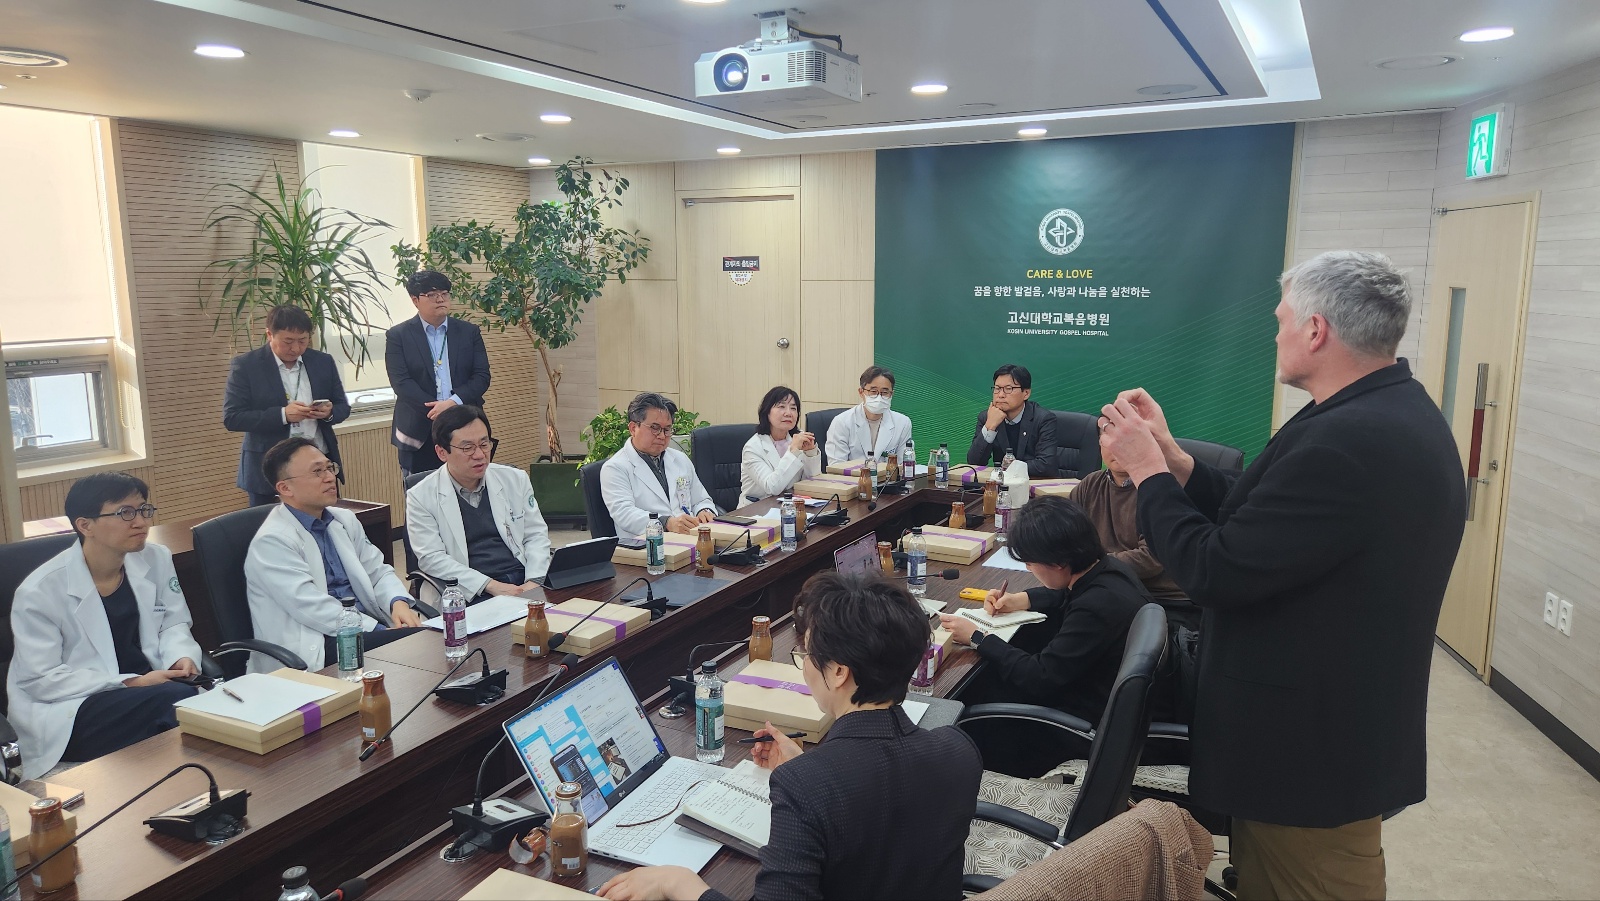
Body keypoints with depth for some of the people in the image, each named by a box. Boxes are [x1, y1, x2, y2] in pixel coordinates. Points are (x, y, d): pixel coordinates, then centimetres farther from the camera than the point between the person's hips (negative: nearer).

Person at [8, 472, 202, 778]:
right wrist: (130, 683, -21)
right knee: (175, 698, -32)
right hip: (68, 711, -4)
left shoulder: (156, 559, 2)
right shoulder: (40, 591, -11)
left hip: (147, 687, 5)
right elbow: (40, 679, -12)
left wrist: (182, 658, -12)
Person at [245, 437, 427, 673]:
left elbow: (378, 572, 17)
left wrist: (399, 602, -6)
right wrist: (380, 632, -23)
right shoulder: (272, 541, -9)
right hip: (313, 650, -7)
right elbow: (314, 609, -17)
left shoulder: (345, 520, 15)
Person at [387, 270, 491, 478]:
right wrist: (438, 410, -16)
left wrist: (453, 402, -15)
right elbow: (401, 382, -6)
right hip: (419, 433, -2)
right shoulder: (398, 336, 3)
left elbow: (482, 376, 2)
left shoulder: (469, 332, 10)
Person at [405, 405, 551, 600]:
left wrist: (533, 582, -6)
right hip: (471, 595, -4)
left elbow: (536, 536, 13)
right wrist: (491, 586, -15)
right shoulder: (420, 497, 2)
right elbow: (431, 558, -4)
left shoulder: (515, 480, 12)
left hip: (523, 585, 4)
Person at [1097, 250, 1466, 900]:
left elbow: (1214, 571, -26)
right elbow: (1256, 520, 6)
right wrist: (1171, 457, 4)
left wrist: (1147, 470, -13)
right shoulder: (1398, 413, 5)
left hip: (1311, 754, -9)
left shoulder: (1345, 441, -29)